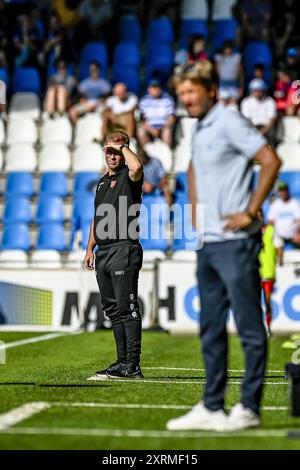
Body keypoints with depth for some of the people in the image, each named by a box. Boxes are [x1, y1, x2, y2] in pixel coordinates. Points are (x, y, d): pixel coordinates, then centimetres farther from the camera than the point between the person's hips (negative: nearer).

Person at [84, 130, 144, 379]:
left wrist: (124, 147, -12)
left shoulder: (128, 177, -3)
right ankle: (122, 361, 15)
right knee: (113, 309, 10)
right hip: (103, 252, 9)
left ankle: (132, 366, -10)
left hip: (124, 249, -9)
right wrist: (90, 248, 21)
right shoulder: (103, 181, 21)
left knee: (127, 308, -10)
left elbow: (137, 167, -30)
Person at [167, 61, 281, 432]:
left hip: (234, 242, -9)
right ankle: (211, 408, 17)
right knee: (211, 329, 11)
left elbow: (270, 161, -19)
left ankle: (249, 408, 4)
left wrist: (250, 212, -17)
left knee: (249, 327, -2)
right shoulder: (198, 129, 15)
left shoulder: (229, 123, -10)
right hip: (208, 243, 9)